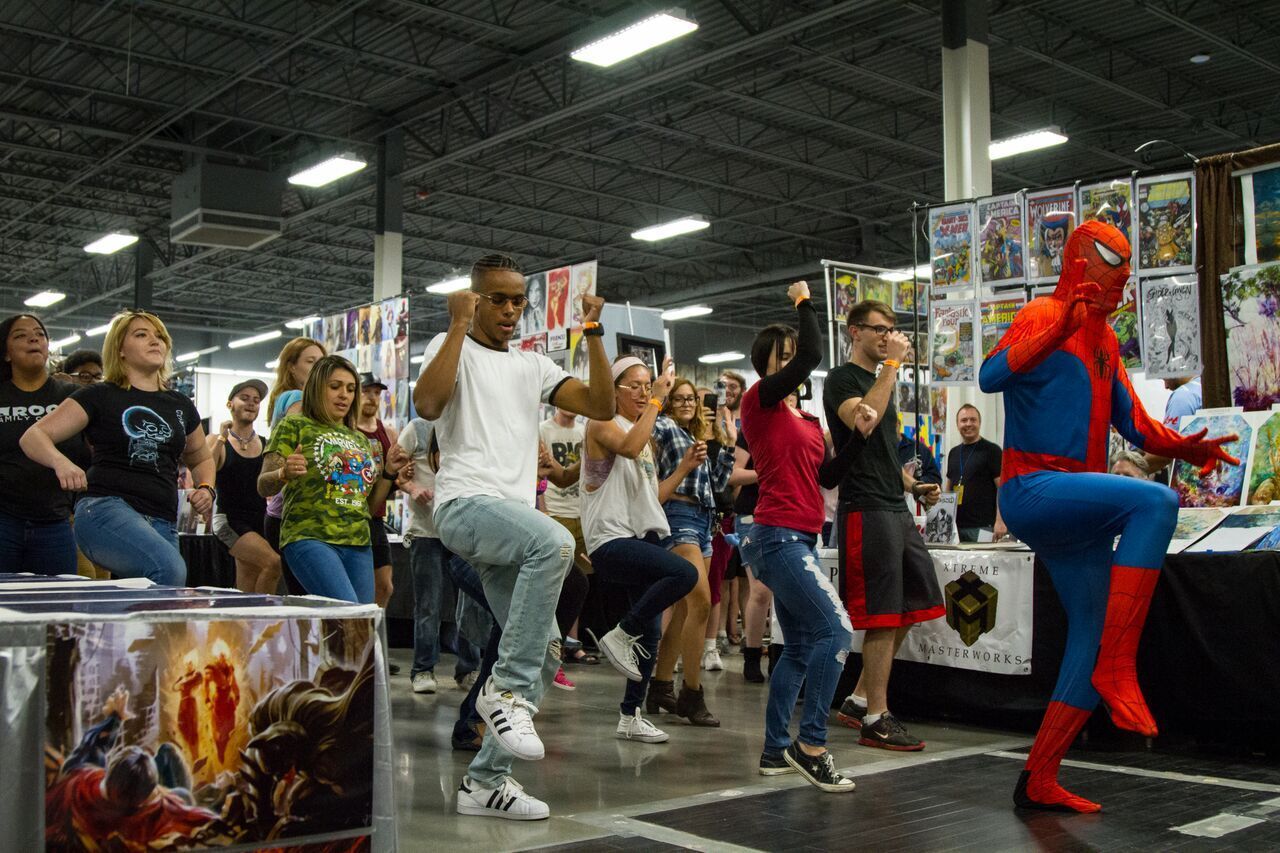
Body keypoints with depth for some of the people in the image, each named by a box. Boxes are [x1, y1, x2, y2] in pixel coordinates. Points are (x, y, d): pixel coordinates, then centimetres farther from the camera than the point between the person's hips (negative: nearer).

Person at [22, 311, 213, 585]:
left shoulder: (180, 406, 20)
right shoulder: (100, 397, 7)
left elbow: (200, 459, 35)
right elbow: (33, 437, 1)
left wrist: (206, 488, 12)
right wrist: (60, 462, -21)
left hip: (163, 523, 5)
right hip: (105, 510, -5)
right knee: (171, 568, -34)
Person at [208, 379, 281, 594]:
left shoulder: (265, 444, 9)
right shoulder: (217, 441, 0)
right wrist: (221, 439, -16)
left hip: (259, 521, 5)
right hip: (229, 520, -5)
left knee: (245, 592, 6)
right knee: (273, 562, -25)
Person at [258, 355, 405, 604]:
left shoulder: (360, 440, 22)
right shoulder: (294, 426, 5)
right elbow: (264, 487, -2)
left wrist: (389, 472, 7)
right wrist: (284, 473, -24)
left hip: (358, 544, 7)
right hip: (310, 538, -6)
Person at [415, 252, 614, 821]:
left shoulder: (534, 366, 21)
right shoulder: (452, 347, 6)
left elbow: (602, 406, 10)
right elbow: (427, 404, -16)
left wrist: (593, 334, 2)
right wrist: (459, 325, -13)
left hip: (514, 516, 7)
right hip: (466, 504, -7)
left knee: (544, 651, 2)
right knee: (554, 542, -36)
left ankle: (485, 781, 11)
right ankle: (506, 690, -23)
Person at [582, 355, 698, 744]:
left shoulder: (645, 432, 22)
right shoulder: (603, 423, -3)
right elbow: (629, 447, -27)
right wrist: (657, 399, -20)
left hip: (645, 536, 9)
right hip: (612, 540, -9)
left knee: (651, 632, 5)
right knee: (684, 573, -30)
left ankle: (630, 716, 15)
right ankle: (620, 636, -14)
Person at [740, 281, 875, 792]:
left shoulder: (808, 421, 19)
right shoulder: (759, 401, -5)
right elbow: (812, 355, -16)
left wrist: (859, 434, 5)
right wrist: (803, 302, -2)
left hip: (800, 540, 10)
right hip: (778, 537, -9)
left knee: (800, 648, 12)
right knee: (836, 631, -17)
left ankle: (776, 750, 17)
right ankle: (810, 745, -13)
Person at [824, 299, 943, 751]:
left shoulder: (881, 382, 22)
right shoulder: (842, 379, -5)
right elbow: (861, 419, -26)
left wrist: (911, 485, 19)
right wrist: (892, 364, -20)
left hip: (895, 509, 9)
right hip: (866, 509, -9)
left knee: (912, 607, 10)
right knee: (883, 617, -8)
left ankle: (860, 699, 18)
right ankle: (876, 719, -1)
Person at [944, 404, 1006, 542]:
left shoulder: (991, 450, -2)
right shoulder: (953, 453, 16)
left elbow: (1002, 487, -7)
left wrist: (1000, 521, -16)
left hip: (982, 526, -5)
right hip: (955, 525, 5)